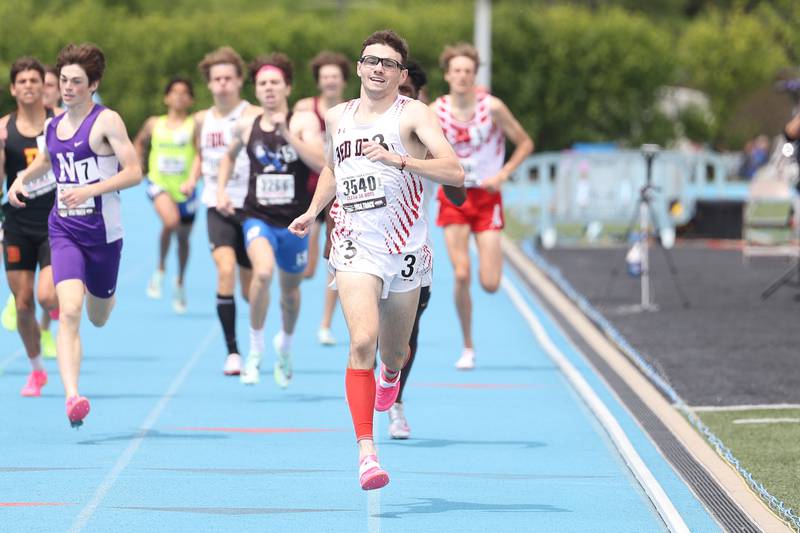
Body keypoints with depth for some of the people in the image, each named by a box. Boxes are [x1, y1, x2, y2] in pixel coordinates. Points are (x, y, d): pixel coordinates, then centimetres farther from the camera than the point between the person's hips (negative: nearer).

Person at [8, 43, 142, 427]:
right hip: (64, 231, 3)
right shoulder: (53, 126, 9)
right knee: (69, 311, -18)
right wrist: (22, 179, 10)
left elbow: (134, 172, -15)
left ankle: (104, 294, 55)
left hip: (103, 232, -3)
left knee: (98, 318, 16)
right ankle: (72, 397, -26)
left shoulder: (106, 121, -9)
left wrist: (89, 191, -25)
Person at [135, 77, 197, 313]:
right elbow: (139, 142, 23)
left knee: (183, 237, 13)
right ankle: (160, 270, -9)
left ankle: (180, 283, 38)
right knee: (171, 221, -29)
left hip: (184, 188, 0)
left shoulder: (194, 125, -4)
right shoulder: (154, 124, 5)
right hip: (159, 184, 0)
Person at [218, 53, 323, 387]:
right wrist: (221, 190, 13)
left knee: (290, 288, 15)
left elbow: (319, 162, -20)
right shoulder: (246, 127, 2)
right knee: (263, 272, -28)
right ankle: (255, 350, -13)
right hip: (258, 217, 0)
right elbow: (230, 155, 25)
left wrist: (287, 134, -26)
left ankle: (285, 344, 47)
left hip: (294, 221, 0)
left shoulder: (304, 122, -5)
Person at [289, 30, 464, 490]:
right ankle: (366, 452, -22)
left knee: (394, 353, 14)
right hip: (356, 246, 1)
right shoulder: (337, 118, 11)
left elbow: (455, 172, -16)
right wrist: (313, 212, 17)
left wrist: (398, 159, -26)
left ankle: (390, 375, 54)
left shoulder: (413, 114, -4)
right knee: (363, 342, -20)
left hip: (405, 248, -1)